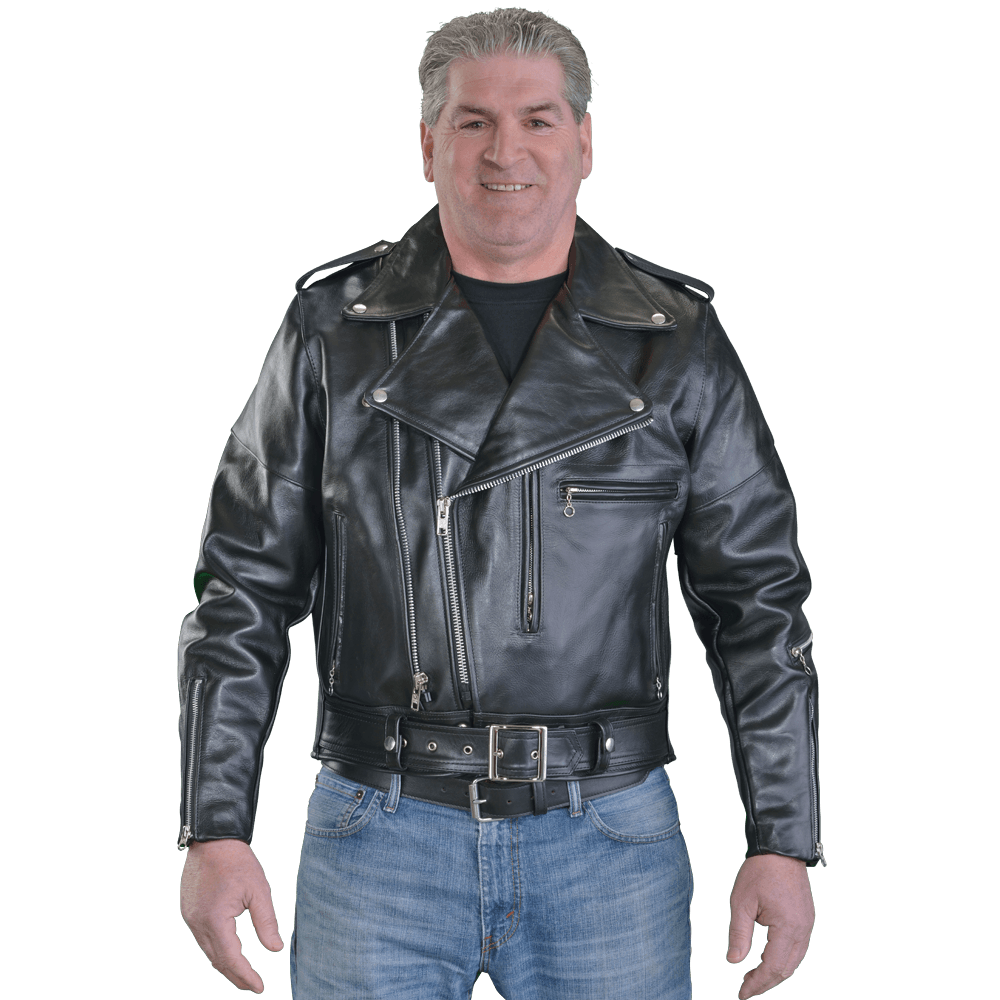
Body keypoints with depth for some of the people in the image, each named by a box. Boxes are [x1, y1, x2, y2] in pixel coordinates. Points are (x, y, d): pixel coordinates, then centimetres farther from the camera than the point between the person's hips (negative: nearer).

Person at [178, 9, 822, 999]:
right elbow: (246, 590, 3)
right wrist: (215, 830, -4)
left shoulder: (677, 342, 3)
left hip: (610, 839, 1)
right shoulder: (334, 331, 3)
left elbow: (757, 600, 5)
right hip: (378, 836, 0)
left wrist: (783, 843, 0)